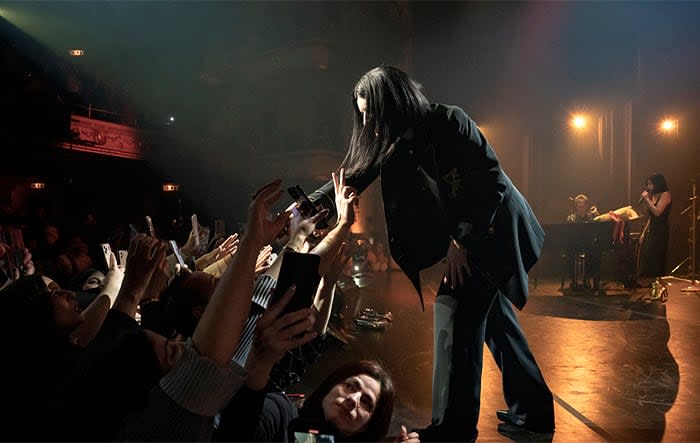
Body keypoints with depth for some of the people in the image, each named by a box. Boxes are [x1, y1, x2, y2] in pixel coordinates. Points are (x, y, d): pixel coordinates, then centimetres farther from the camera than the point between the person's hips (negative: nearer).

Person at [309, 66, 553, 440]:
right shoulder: (391, 143, 0)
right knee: (495, 316, 12)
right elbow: (351, 176, 2)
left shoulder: (450, 122, -20)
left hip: (494, 230, -8)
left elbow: (492, 179, -19)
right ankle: (532, 410, 27)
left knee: (455, 309, -13)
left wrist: (462, 241, -17)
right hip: (463, 237, 8)